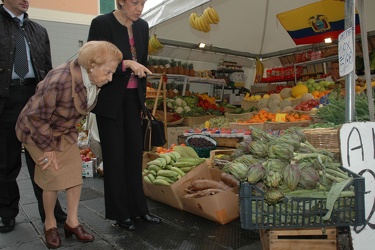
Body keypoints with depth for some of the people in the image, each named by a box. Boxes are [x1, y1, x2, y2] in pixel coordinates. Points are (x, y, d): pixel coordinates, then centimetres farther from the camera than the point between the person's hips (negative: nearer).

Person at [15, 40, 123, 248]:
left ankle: (72, 222, 16)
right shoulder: (60, 81, -37)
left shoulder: (93, 81, -13)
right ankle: (50, 224, 18)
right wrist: (48, 148, -16)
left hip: (65, 131, 6)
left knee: (75, 173, 1)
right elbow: (36, 117, -26)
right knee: (54, 177, -6)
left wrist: (70, 134, 10)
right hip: (38, 131, -6)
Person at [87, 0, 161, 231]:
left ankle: (138, 207, 21)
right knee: (114, 154, 2)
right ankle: (120, 213, 16)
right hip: (110, 99, -5)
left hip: (133, 98, 5)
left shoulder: (142, 26, 7)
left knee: (135, 152, 8)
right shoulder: (101, 24, -10)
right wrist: (126, 64, -26)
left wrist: (142, 99, 12)